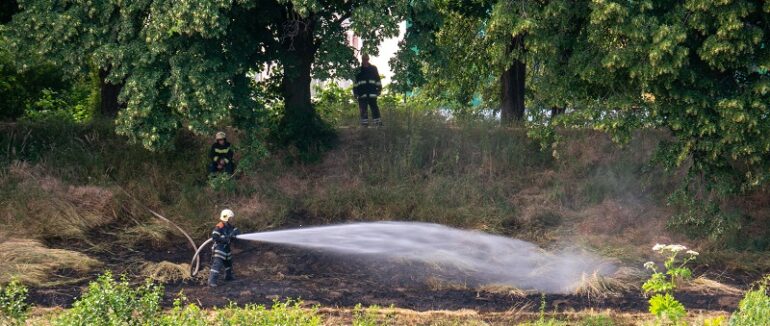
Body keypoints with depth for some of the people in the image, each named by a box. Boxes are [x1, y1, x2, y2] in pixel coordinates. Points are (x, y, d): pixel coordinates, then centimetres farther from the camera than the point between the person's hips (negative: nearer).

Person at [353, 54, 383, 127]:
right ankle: (364, 122, 5)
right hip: (362, 93, 1)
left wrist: (379, 89, 6)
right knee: (363, 108, 1)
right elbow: (355, 82, 12)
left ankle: (377, 121, -3)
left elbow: (378, 80, 12)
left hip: (372, 92, -1)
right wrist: (355, 91, 7)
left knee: (374, 107, -3)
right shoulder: (358, 70, 9)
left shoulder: (373, 69, 10)